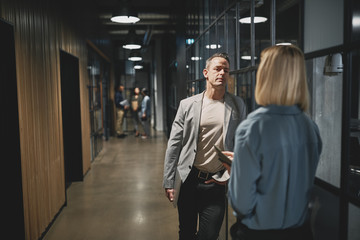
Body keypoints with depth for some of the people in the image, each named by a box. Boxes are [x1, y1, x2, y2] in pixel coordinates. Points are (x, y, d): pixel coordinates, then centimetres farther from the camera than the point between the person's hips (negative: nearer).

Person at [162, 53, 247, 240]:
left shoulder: (237, 105, 2)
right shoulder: (188, 104, 1)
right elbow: (174, 145, 0)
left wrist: (231, 174, -5)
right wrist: (168, 182, -3)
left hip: (217, 183, 0)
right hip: (188, 180, 1)